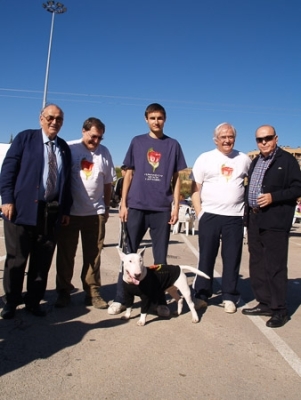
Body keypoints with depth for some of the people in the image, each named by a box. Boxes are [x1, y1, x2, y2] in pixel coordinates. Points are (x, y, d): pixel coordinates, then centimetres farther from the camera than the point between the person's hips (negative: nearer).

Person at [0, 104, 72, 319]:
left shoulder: (64, 147, 15)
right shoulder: (25, 138, 3)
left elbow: (66, 180, 14)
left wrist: (66, 209, 8)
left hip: (52, 211, 4)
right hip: (23, 208, -3)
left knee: (43, 260, 9)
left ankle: (34, 300, 22)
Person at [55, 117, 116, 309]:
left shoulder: (104, 152, 6)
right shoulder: (69, 148, -4)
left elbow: (108, 183, 11)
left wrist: (107, 207, 12)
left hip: (95, 212, 2)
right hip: (70, 211, -2)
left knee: (93, 255, 7)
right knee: (66, 253, 7)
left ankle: (93, 292, 16)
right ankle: (63, 291, 19)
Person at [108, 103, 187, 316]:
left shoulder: (173, 145, 7)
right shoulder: (137, 142, 8)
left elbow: (176, 178, 7)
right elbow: (129, 174, 8)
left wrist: (176, 206, -1)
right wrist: (123, 203, 2)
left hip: (162, 208, 0)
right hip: (136, 206, 0)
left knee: (160, 257, 7)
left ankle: (161, 301, 17)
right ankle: (120, 299, 14)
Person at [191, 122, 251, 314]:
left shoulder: (244, 159, 7)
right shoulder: (205, 158, 2)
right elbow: (195, 189, 1)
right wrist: (199, 212, -7)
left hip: (235, 217, 2)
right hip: (210, 215, -1)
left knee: (232, 258, 6)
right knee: (206, 257, 5)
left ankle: (229, 297, 17)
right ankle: (202, 295, 15)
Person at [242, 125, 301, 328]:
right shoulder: (255, 162, 18)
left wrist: (273, 197, -19)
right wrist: (248, 213, 10)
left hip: (275, 221, -7)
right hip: (255, 219, 8)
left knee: (275, 266, -4)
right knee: (257, 264, 11)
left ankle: (280, 309, 6)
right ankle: (265, 303, 23)